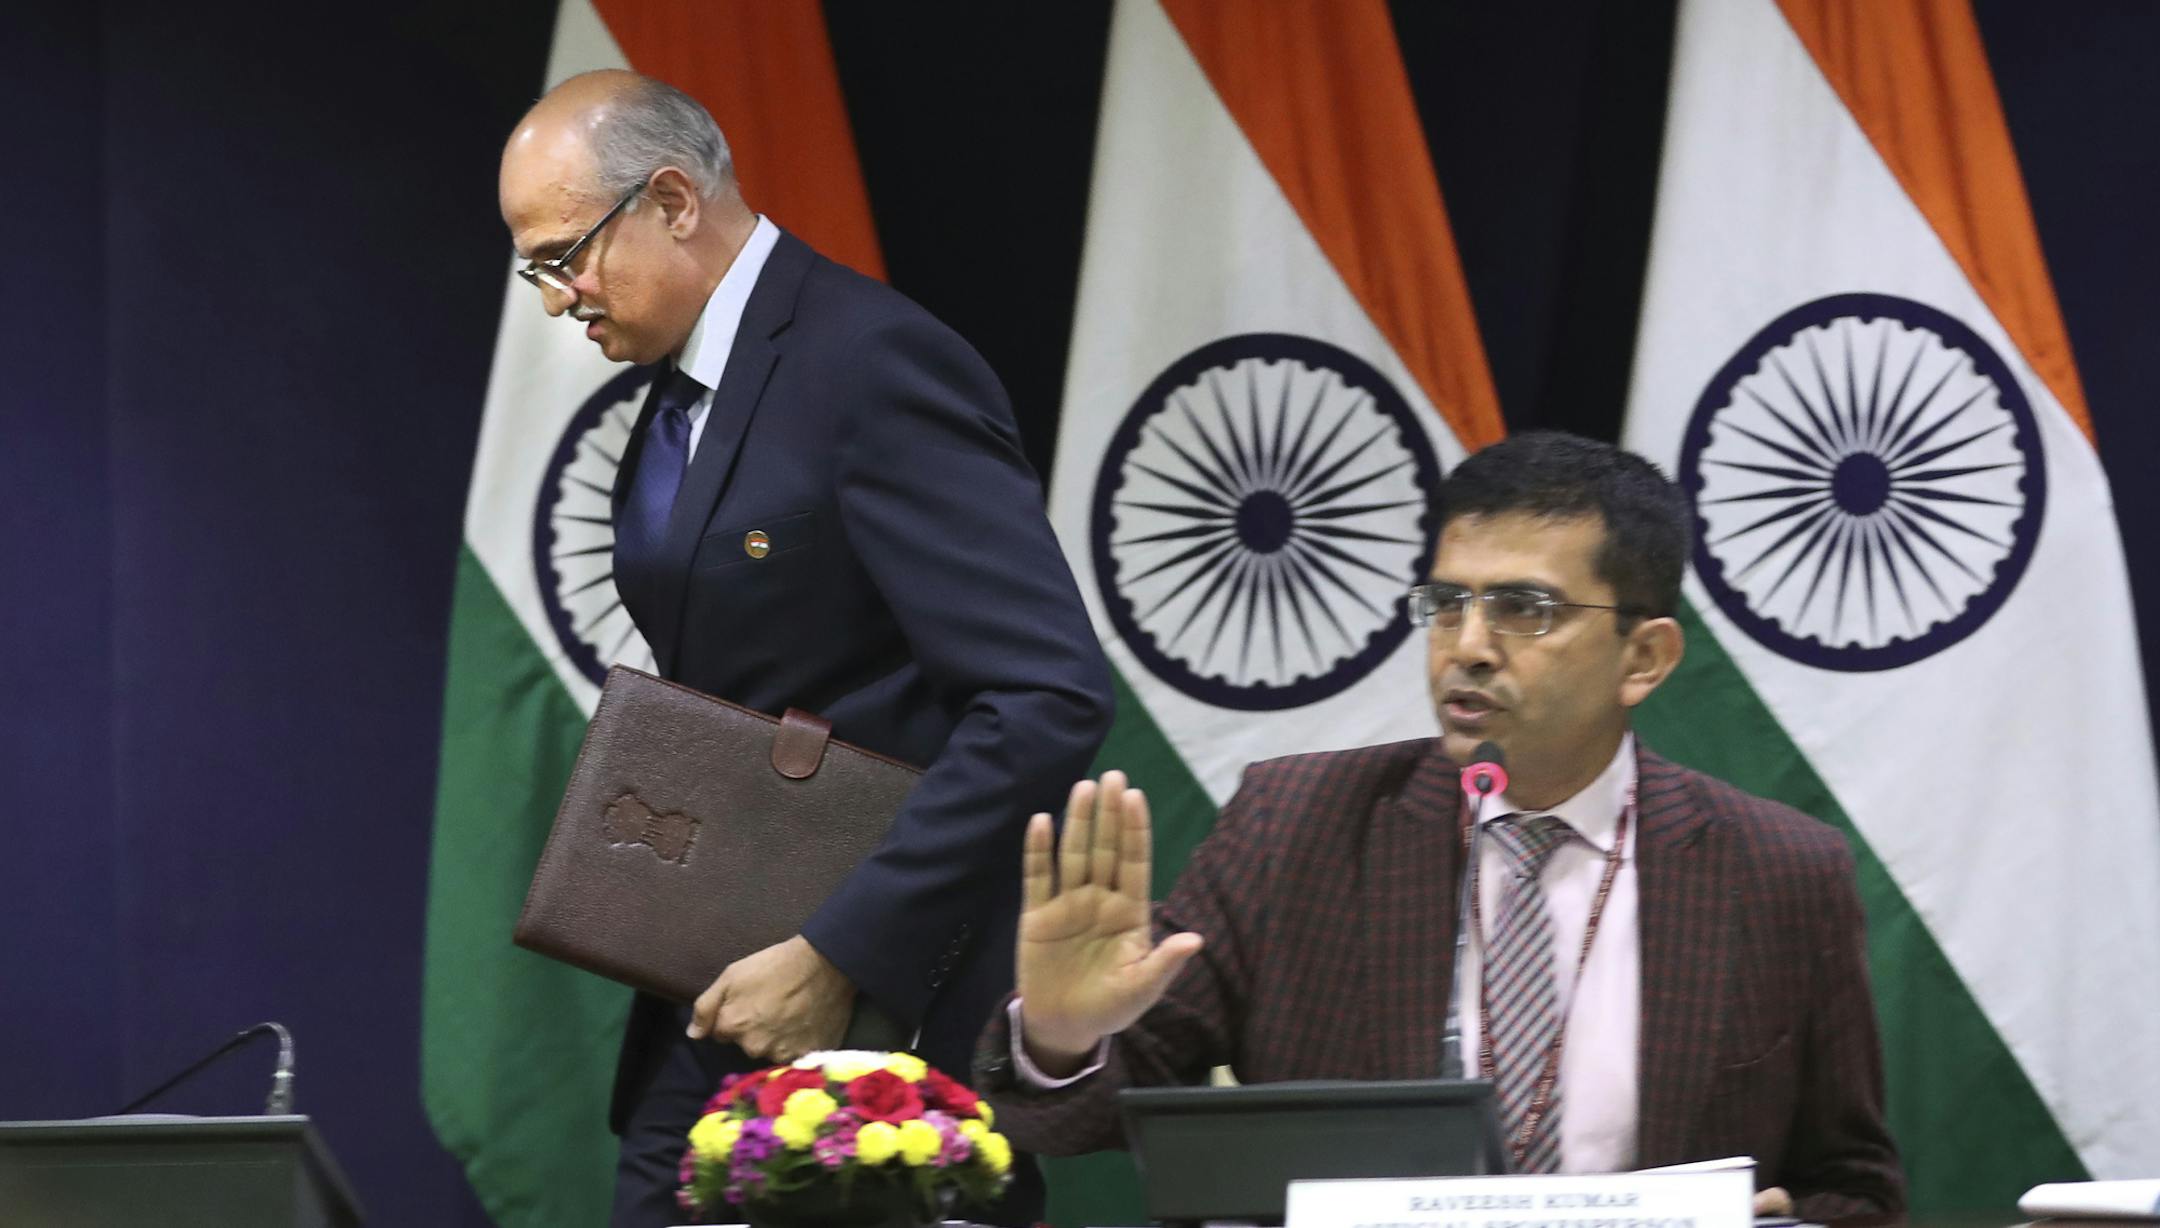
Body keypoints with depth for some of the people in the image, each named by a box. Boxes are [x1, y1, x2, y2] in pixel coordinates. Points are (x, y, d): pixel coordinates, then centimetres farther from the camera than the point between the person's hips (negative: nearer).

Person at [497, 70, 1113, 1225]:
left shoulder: (874, 364, -16)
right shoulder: (679, 395, 12)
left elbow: (1050, 700, -23)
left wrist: (841, 959, -23)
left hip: (887, 1008, -8)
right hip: (717, 1003, 8)